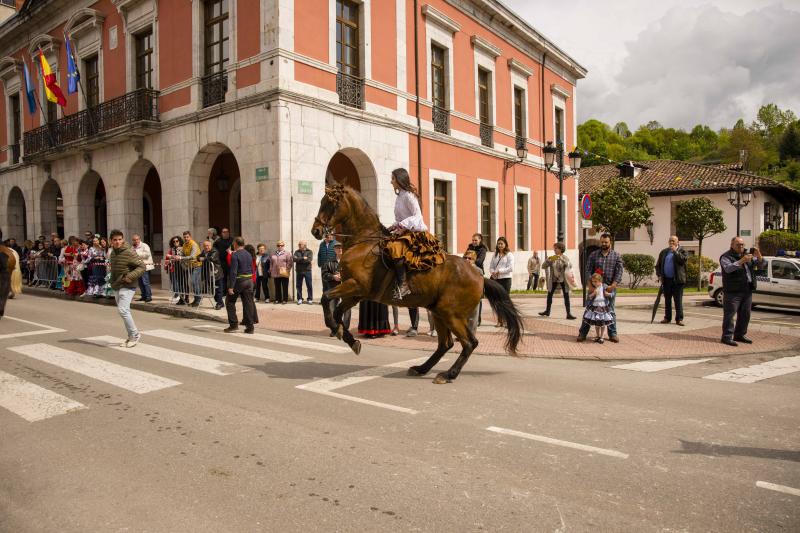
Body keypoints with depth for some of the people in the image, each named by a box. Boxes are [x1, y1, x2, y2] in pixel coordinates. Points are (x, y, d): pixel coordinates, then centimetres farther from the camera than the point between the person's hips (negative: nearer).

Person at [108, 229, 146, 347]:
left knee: (123, 310, -17)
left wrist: (130, 277, -25)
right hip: (116, 287, 8)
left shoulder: (129, 252, -13)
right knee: (123, 311, 10)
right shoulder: (113, 252, 12)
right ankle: (131, 337, 19)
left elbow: (141, 267, -16)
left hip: (127, 286, -8)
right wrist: (113, 281, 16)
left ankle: (135, 334, -6)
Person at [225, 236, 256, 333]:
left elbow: (233, 271, -18)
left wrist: (231, 287, -18)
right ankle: (250, 326, 7)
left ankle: (233, 324, 6)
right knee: (248, 303, 6)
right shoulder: (249, 254, 10)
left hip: (239, 281, -6)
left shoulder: (235, 254, -12)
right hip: (249, 280, 6)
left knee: (230, 302, 9)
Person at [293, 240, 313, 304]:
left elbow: (309, 259, -14)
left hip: (307, 271, -3)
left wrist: (299, 259, -12)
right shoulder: (296, 252, 11)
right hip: (299, 271, 3)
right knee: (298, 285, 4)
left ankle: (310, 299, 8)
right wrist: (303, 258, -13)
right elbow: (295, 259, -6)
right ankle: (299, 299, 14)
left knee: (309, 285, 0)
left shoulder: (309, 252, 2)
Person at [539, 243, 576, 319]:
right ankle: (547, 311, 27)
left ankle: (568, 314, -4)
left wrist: (561, 259, -32)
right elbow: (543, 266, -5)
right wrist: (548, 260, -22)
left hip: (563, 280, -3)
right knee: (549, 295, 11)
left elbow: (570, 266, -23)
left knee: (566, 296, -6)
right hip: (553, 280, 3)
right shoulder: (551, 258, 1)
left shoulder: (565, 258, -5)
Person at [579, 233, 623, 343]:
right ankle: (583, 333, 7)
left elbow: (619, 272, -3)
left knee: (610, 311, 7)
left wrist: (613, 285, -14)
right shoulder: (593, 255, 6)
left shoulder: (616, 256, 5)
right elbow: (587, 271, 1)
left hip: (610, 287, 0)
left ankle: (612, 334, 17)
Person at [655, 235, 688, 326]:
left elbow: (683, 260, -17)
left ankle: (679, 319, -1)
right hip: (666, 280, 4)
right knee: (667, 300, 9)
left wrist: (675, 251, -13)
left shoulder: (682, 251, 3)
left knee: (678, 300, -4)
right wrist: (659, 275, 3)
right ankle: (667, 318, 16)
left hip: (677, 280, -4)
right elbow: (658, 265, 16)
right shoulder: (664, 252, 14)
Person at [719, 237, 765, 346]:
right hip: (732, 291, -7)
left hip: (747, 291, 7)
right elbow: (728, 268, -23)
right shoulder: (726, 257, -6)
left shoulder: (748, 255, 16)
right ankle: (727, 337, -5)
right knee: (729, 314, -7)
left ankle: (740, 335, 24)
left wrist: (758, 256, -6)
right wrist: (741, 261, -33)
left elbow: (761, 265, 15)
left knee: (745, 314, 13)